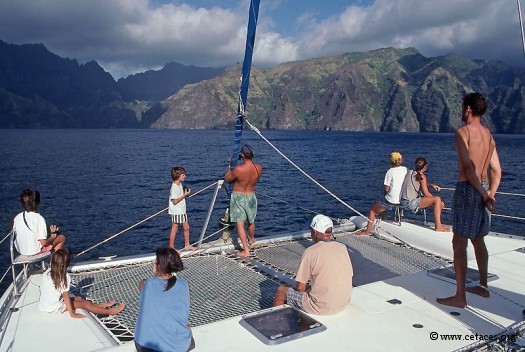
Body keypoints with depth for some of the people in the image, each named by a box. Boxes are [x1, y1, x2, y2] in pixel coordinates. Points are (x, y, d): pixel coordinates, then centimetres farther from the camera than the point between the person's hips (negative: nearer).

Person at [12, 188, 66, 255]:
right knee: (62, 238, 11)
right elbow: (44, 243, -24)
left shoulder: (17, 218, -6)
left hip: (21, 250, 7)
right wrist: (53, 235, -5)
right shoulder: (39, 218, -22)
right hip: (36, 251, -6)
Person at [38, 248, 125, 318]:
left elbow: (42, 290, 4)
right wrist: (72, 314, -16)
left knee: (78, 298, 19)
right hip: (55, 309, -8)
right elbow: (66, 296, -20)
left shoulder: (47, 272, -2)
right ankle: (111, 312, 7)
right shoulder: (64, 276, -21)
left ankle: (102, 305, 30)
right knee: (86, 304, 0)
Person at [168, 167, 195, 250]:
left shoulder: (180, 184, 8)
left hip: (182, 210, 9)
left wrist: (185, 192, 5)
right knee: (174, 229, 0)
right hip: (176, 212, -9)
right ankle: (171, 248, 11)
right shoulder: (174, 187, -20)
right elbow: (175, 201, -23)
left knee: (186, 227, 13)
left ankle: (187, 245, 26)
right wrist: (185, 195, -20)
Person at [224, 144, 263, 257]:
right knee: (251, 220, 26)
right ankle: (252, 239, 51)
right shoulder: (259, 168, -13)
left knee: (240, 224, 0)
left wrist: (230, 166, 6)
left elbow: (227, 179, -8)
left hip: (238, 197, -5)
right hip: (251, 196, 5)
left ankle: (246, 250, -2)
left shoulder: (238, 169, -27)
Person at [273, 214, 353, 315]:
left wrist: (307, 288, 11)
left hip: (321, 308, -6)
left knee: (281, 290, 15)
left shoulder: (310, 252, -17)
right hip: (344, 303, 6)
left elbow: (300, 287, -14)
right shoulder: (343, 248, -1)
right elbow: (349, 275, 9)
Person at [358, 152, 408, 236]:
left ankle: (367, 231, 14)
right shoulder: (405, 169, 3)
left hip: (392, 200, -6)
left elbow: (386, 189, -11)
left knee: (372, 210, 13)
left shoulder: (390, 171, -12)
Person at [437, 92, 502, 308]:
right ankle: (482, 286, 34)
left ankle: (460, 296, -1)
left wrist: (484, 194, -14)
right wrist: (490, 194, 5)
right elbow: (497, 171, 11)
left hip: (467, 189, -8)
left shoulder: (463, 132, -10)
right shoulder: (489, 135, 14)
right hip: (483, 190, 8)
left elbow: (468, 167, -18)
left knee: (459, 243, -4)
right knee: (478, 240, 21)